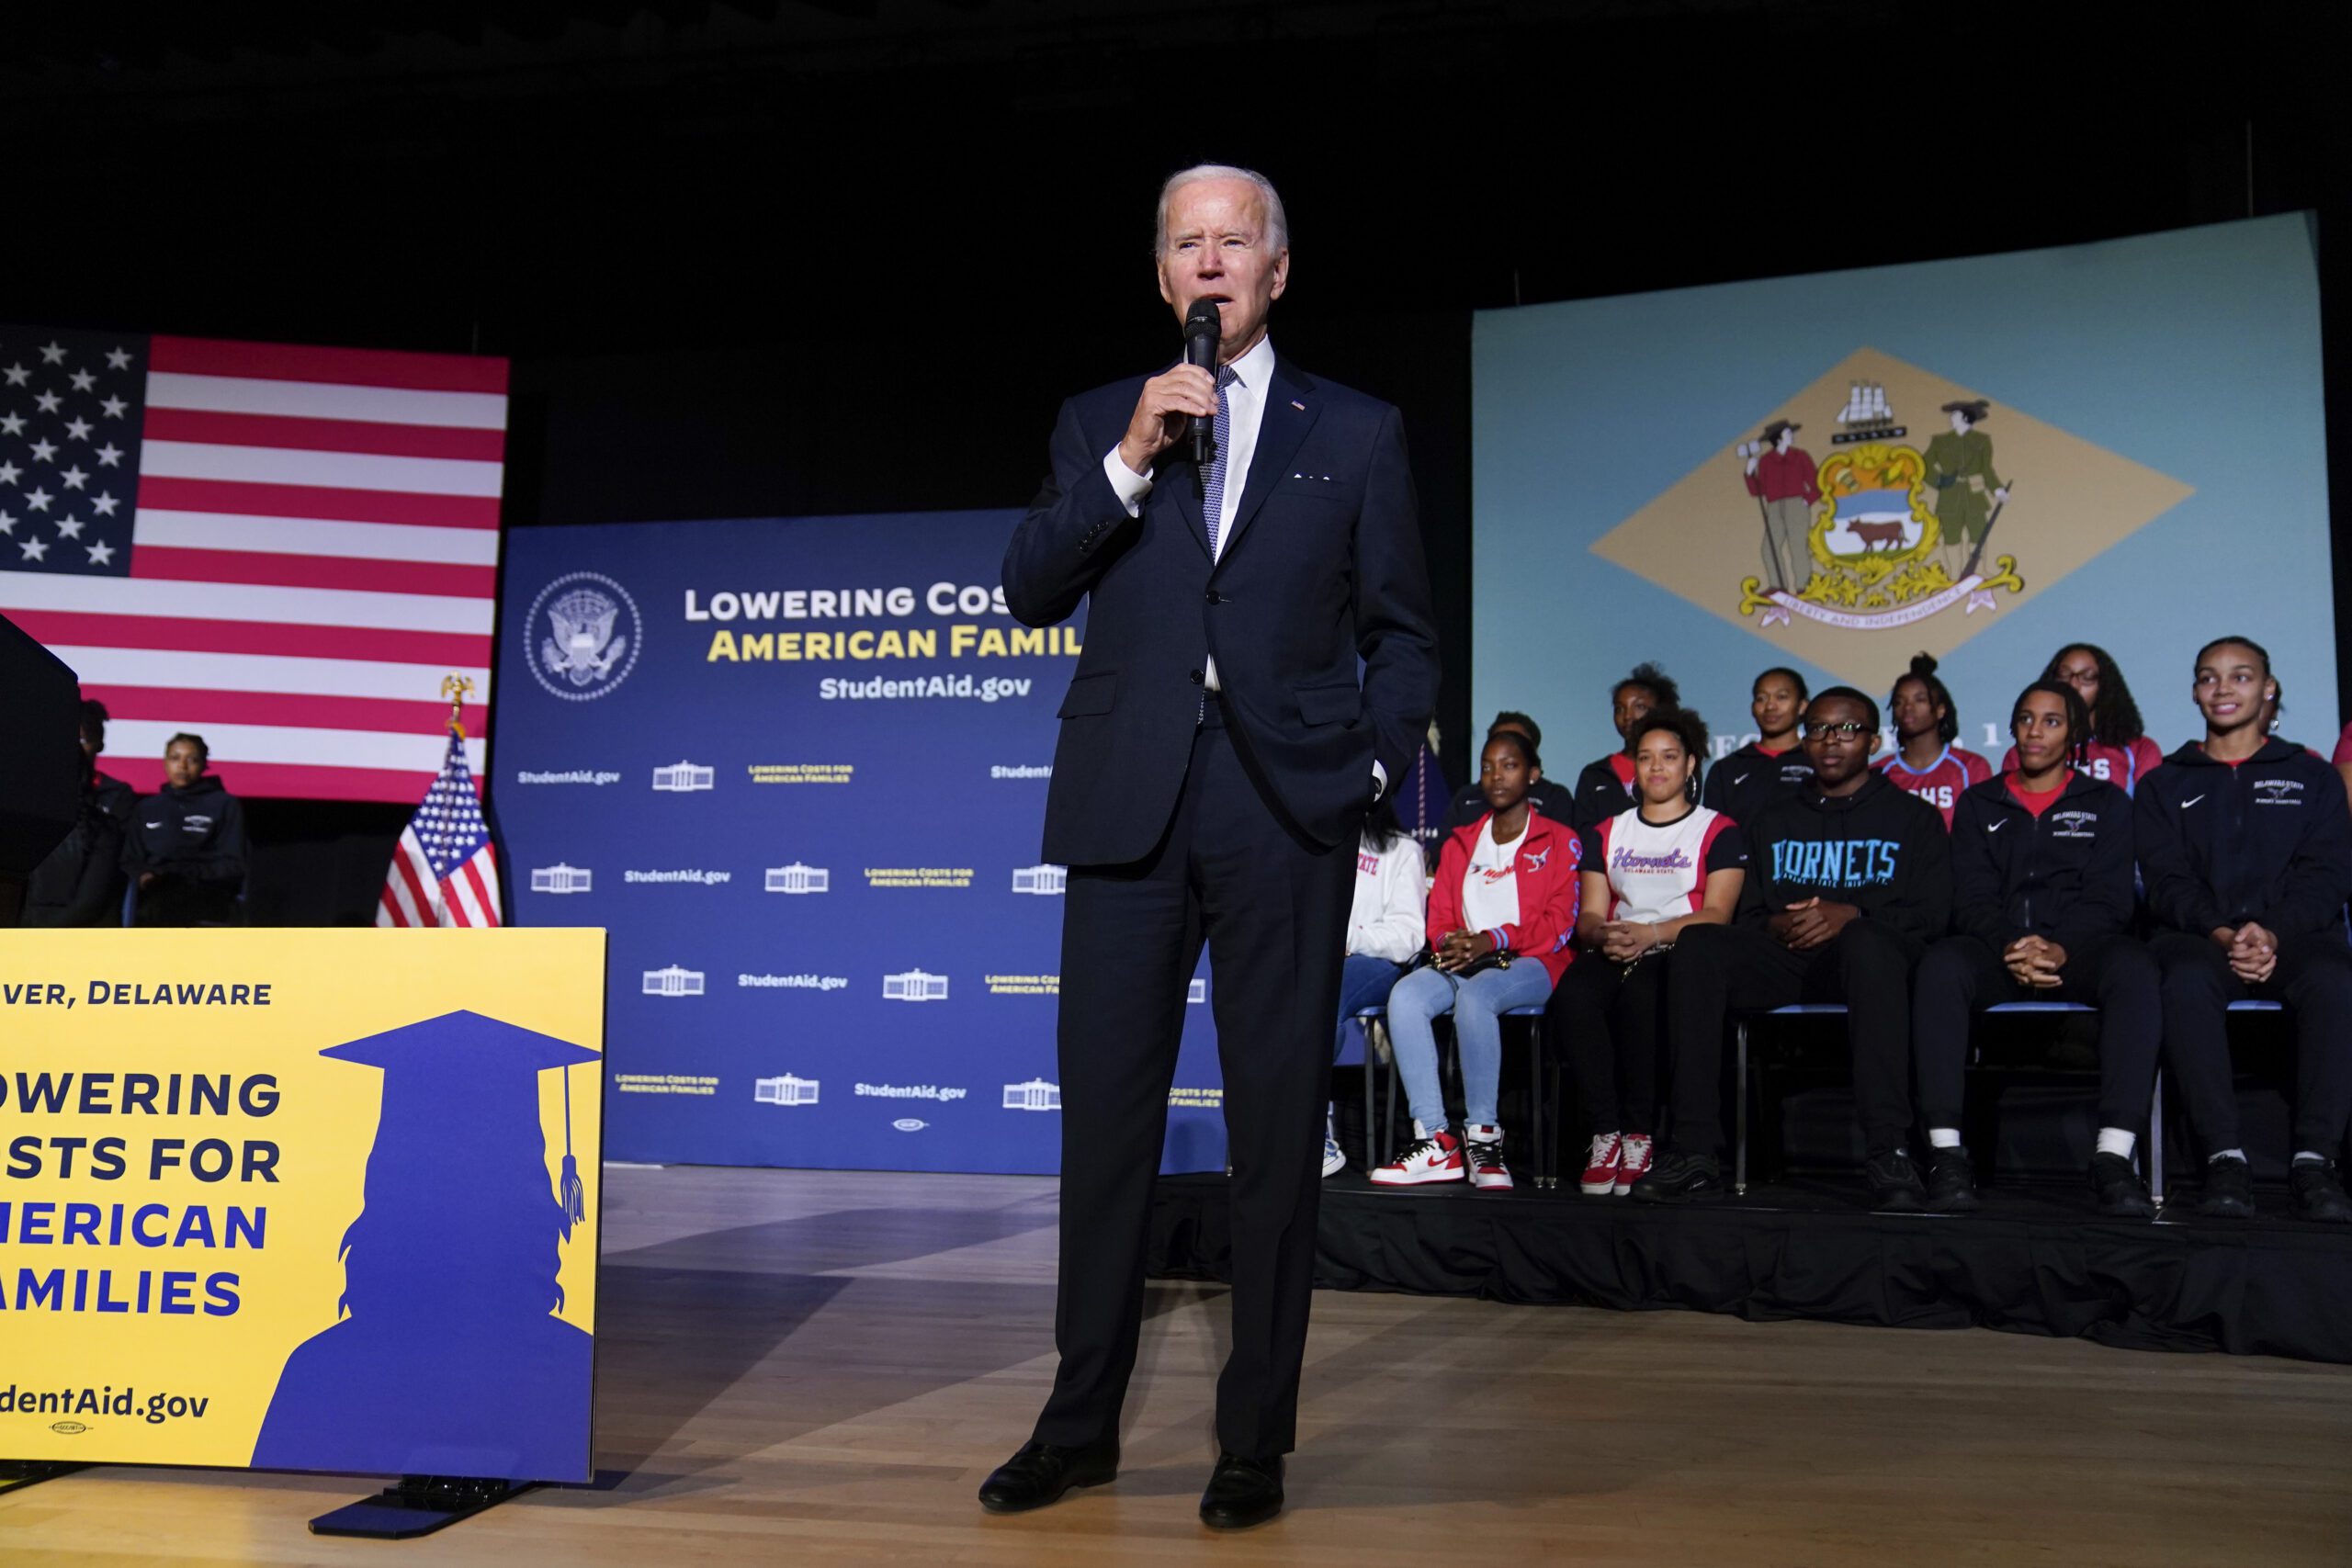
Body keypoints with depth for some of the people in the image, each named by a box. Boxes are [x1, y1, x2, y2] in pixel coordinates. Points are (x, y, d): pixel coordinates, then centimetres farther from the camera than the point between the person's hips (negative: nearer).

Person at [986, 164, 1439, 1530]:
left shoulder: (1358, 433, 11)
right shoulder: (1098, 422, 14)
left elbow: (1403, 633, 11)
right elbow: (1030, 592, 1)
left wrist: (1374, 768, -3)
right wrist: (1132, 461, -9)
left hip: (1286, 807, -1)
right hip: (1129, 802, 2)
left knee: (1279, 1127, 3)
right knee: (1105, 1115, 5)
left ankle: (1257, 1439, 13)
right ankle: (1082, 1421, 18)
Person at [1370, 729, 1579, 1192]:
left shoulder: (1559, 841, 9)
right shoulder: (1459, 844, 24)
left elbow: (1560, 924, -3)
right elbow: (1439, 920, 17)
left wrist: (1492, 940, -17)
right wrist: (1452, 943, -8)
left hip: (1532, 964, -4)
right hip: (1461, 962, 5)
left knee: (1475, 994, -38)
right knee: (1405, 995, -28)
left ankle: (1483, 1135, -33)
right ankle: (1436, 1141, -33)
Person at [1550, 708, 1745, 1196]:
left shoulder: (1719, 832, 12)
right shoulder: (1607, 834, 24)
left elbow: (1716, 914, -2)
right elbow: (1588, 917, 15)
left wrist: (1652, 933, -18)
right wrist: (1604, 933, -11)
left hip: (1681, 955, -3)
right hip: (1615, 954, 3)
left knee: (1639, 992, -40)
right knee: (1571, 995, -33)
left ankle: (1640, 1136, -31)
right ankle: (1605, 1134, -29)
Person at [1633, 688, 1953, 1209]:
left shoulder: (1912, 817, 16)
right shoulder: (1775, 821, 26)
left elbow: (1931, 912, 2)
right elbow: (1747, 914, 19)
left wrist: (1851, 916, -15)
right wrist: (1776, 925, -6)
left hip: (1865, 949, -3)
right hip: (1782, 955, 3)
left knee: (1867, 941, -40)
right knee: (1698, 945, -28)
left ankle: (1888, 1151, -45)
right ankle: (1694, 1151, -34)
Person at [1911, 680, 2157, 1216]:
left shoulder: (2107, 803, 16)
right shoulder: (1978, 805, 19)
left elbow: (2108, 899, 2)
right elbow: (1972, 898, 6)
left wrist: (2059, 948, -19)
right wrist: (2009, 947, -17)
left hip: (2078, 949, 0)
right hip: (1998, 951, 0)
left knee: (2133, 967, -36)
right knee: (1940, 964, -34)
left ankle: (2115, 1156, -40)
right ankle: (1946, 1153, -38)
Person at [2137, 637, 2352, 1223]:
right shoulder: (2163, 785, 18)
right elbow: (2167, 881, 5)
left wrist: (2273, 932, -16)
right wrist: (2222, 933, -16)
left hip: (2296, 935, 0)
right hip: (2199, 937, 0)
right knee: (2186, 981, -37)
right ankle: (2224, 1158, -35)